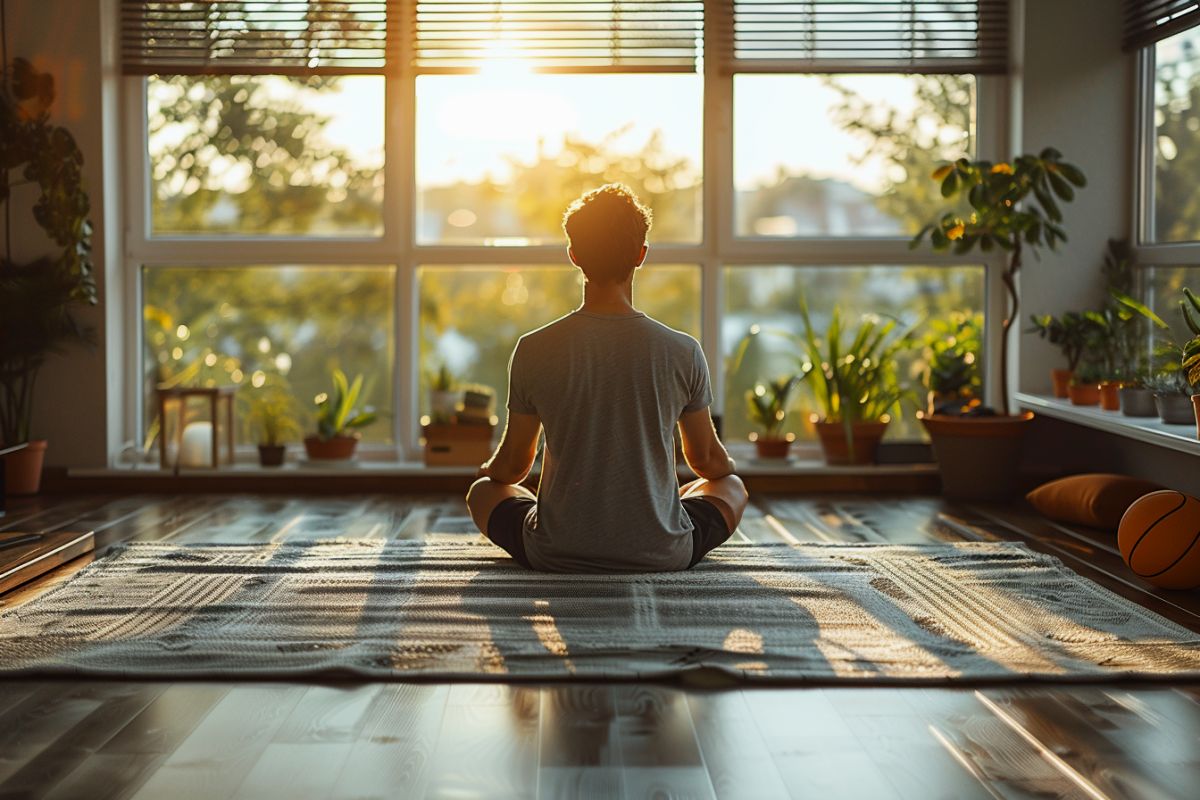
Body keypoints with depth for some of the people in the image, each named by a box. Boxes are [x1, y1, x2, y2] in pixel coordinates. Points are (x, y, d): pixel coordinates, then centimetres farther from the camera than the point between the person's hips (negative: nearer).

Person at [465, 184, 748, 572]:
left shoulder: (534, 350, -10)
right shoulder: (683, 352, -10)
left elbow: (512, 467, 4)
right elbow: (707, 459, 7)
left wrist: (490, 470, 29)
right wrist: (726, 468, 32)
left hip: (557, 556, 0)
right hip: (663, 555, 0)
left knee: (483, 489, 30)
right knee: (732, 486, 30)